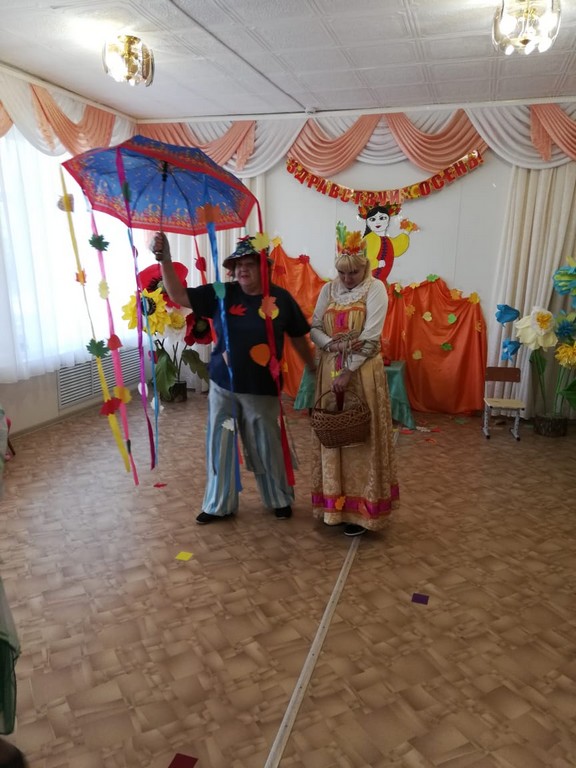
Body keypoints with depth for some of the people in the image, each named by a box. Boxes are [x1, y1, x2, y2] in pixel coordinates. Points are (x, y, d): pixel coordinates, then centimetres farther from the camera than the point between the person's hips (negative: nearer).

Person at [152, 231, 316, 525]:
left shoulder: (280, 298, -4)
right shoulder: (221, 293, -3)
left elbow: (299, 339, 4)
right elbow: (179, 296, -6)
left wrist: (315, 371, 9)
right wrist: (165, 260, -17)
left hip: (262, 390, -2)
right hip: (222, 387, 2)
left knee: (266, 448, 12)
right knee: (219, 446, 12)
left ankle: (280, 499, 35)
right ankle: (219, 504, 30)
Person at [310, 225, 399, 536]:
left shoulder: (375, 289, -6)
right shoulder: (328, 290, 7)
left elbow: (370, 336, -14)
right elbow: (313, 328, 4)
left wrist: (348, 372, -18)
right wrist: (332, 344, -16)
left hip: (363, 373, -4)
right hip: (330, 371, 4)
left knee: (361, 437, 1)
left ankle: (360, 507, 12)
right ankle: (335, 502, 23)